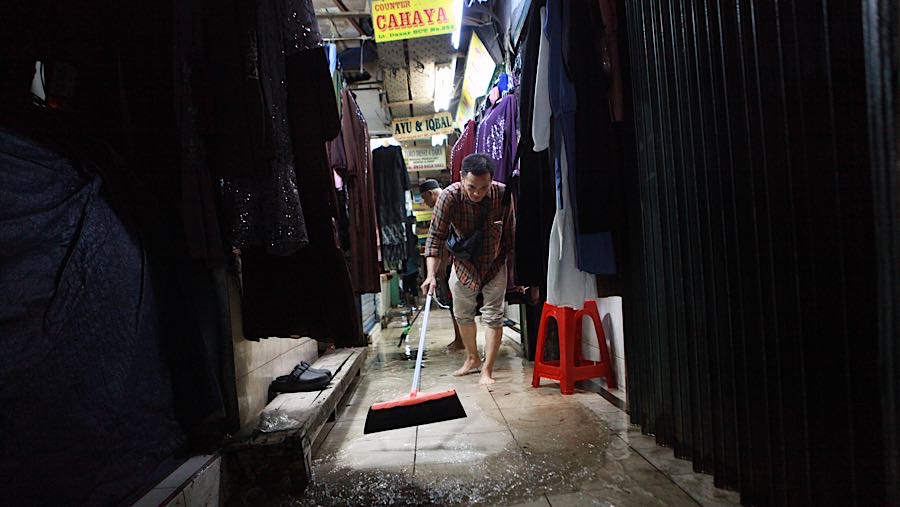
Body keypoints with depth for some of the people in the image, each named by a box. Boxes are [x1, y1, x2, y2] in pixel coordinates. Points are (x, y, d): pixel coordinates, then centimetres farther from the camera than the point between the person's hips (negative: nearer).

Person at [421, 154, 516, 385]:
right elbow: (436, 237, -27)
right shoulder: (449, 196, -26)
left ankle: (487, 370, 7)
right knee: (462, 314, 13)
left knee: (493, 316, -4)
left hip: (494, 264, -1)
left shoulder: (503, 194, -23)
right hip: (463, 263, 1)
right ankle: (473, 359, 35)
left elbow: (510, 235, -12)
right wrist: (431, 274, -37)